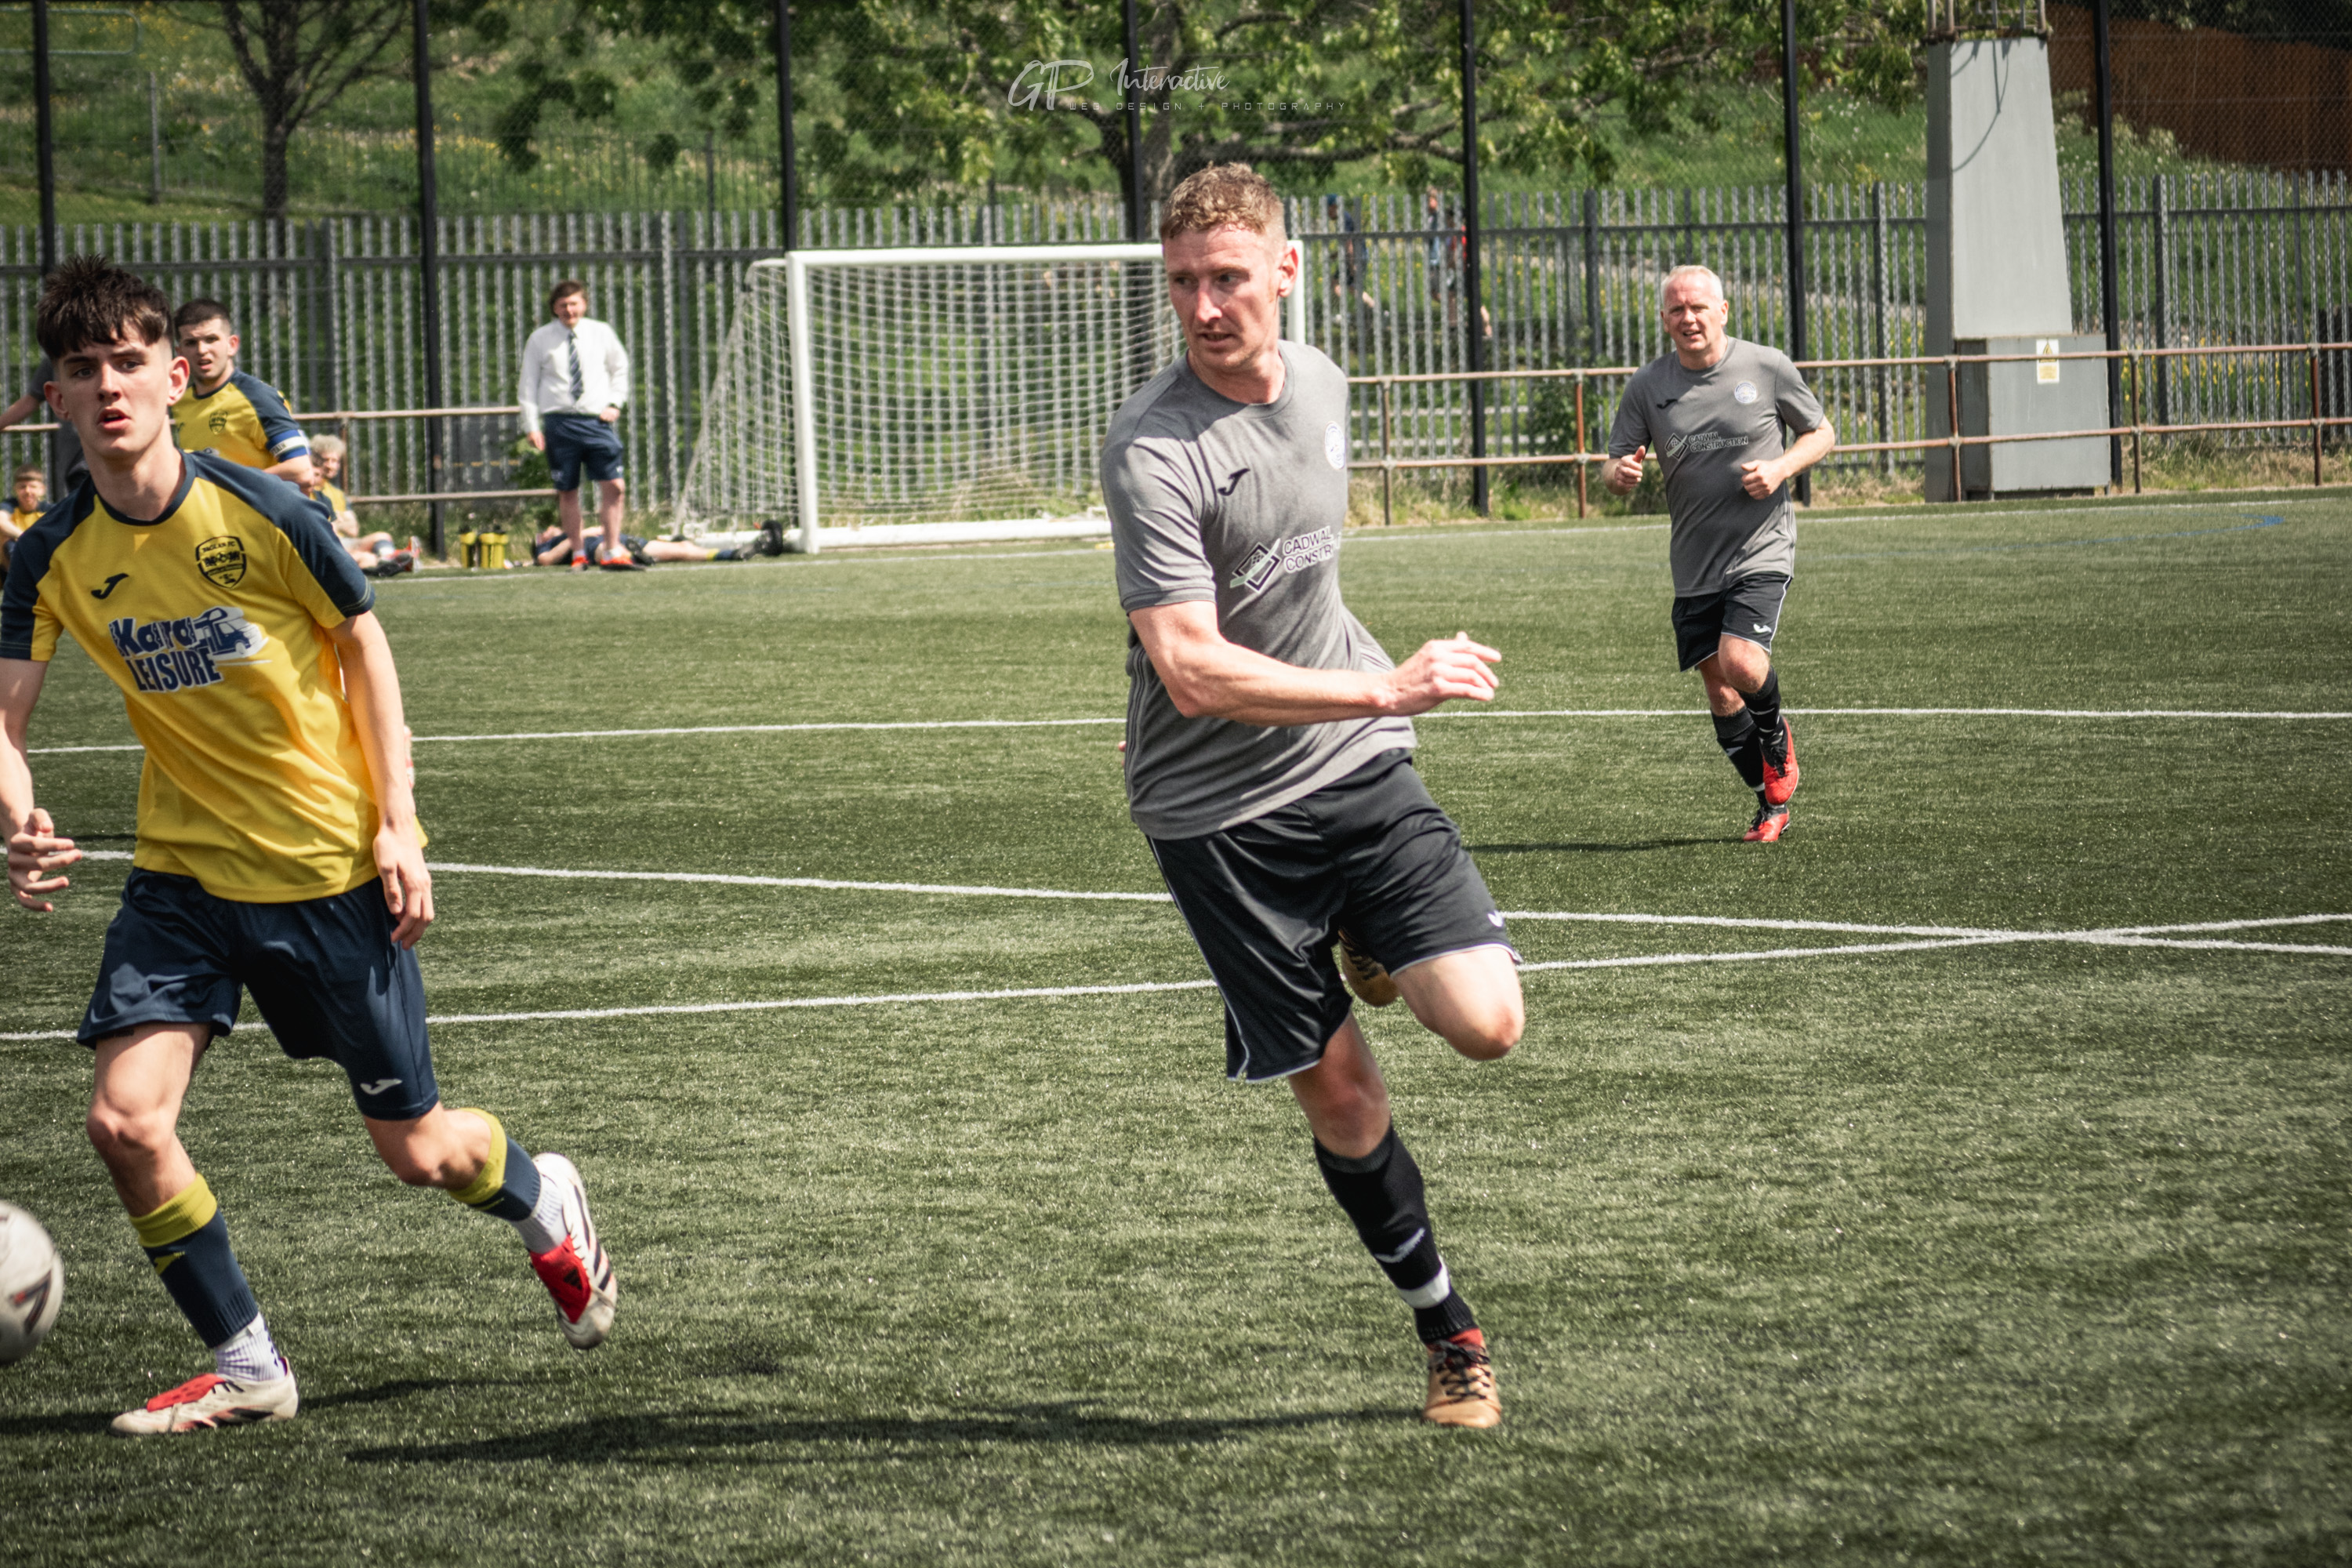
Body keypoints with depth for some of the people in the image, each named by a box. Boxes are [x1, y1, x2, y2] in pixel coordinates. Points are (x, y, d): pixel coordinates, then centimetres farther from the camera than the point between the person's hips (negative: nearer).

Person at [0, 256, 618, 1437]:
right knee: (125, 1117, -16)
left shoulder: (262, 514, -15)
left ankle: (541, 1203, 41)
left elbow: (362, 644, -2)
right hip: (185, 871, 3)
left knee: (414, 1150, 5)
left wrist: (395, 821, -7)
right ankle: (244, 1364, 2)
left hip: (335, 865, -3)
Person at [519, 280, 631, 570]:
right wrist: (532, 426, -2)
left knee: (614, 487, -8)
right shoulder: (540, 340, 3)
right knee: (567, 492, 2)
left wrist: (615, 404, 6)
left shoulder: (601, 334, 6)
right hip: (559, 423, -1)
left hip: (597, 419, 1)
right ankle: (578, 554, 12)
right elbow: (529, 385, 6)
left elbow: (620, 368, 20)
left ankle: (613, 552, 0)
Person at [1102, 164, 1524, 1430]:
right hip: (1220, 812, -5)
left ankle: (1373, 944, 23)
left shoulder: (1320, 383, 4)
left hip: (1356, 767, 5)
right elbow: (1195, 673, -26)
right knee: (1338, 1093, 0)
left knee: (1485, 1024, -11)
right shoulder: (1152, 452, -19)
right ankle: (1447, 1330, 20)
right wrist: (1386, 688, -26)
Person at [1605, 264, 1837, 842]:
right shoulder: (1647, 385, 2)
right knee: (1719, 693, 4)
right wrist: (1621, 474, -19)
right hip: (1695, 566, 3)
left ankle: (1776, 735, 10)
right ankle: (1773, 803, 21)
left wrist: (1782, 468, -11)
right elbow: (1616, 468, 6)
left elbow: (1821, 433, 9)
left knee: (1741, 663, -23)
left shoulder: (1767, 367, -3)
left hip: (1762, 550, -3)